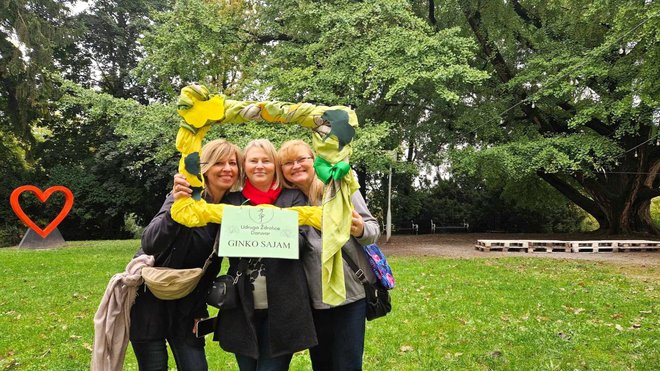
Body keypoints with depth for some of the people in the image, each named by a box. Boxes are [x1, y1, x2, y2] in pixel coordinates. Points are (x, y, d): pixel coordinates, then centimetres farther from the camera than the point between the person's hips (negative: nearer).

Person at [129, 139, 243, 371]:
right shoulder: (186, 197, -16)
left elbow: (211, 265, 7)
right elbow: (149, 245, -29)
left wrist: (200, 308, 4)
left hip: (186, 305, 4)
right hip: (150, 298, -4)